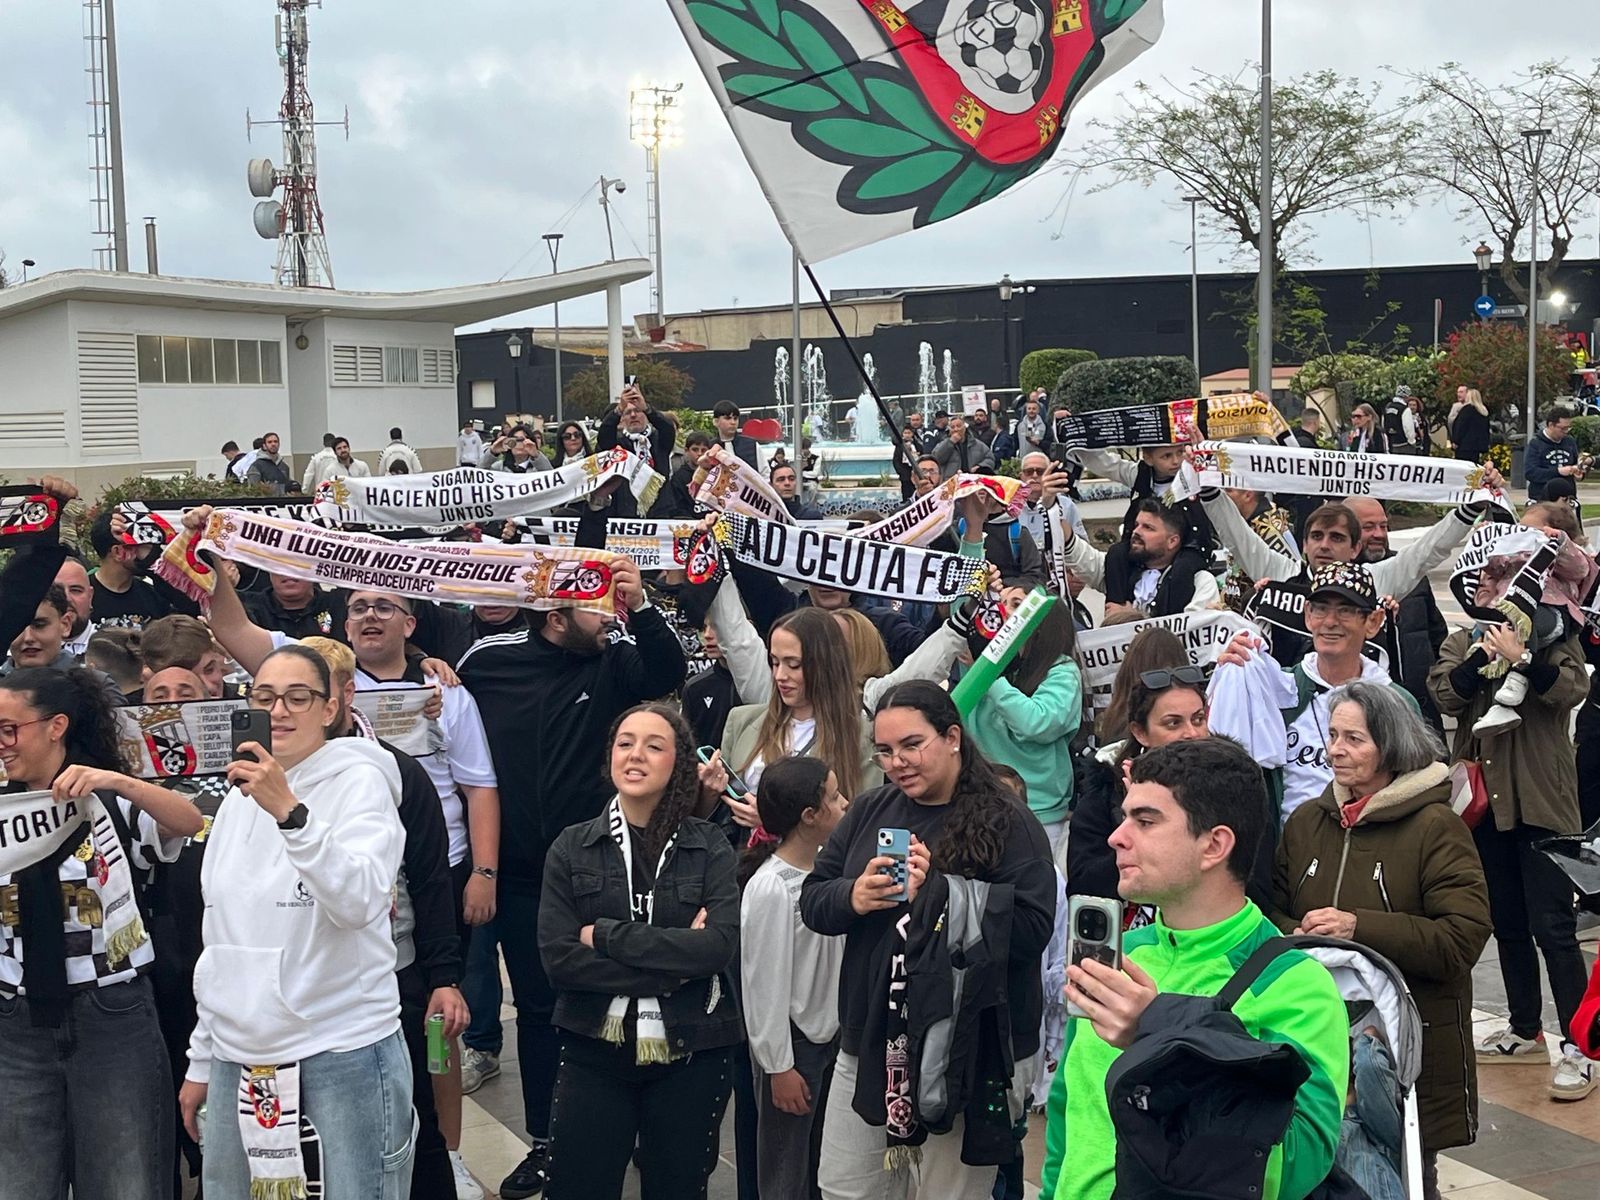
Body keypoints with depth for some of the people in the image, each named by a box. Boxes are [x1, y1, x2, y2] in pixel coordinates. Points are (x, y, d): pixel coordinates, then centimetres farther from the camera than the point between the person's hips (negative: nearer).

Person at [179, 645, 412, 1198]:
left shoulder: (360, 781, -5)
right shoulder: (240, 798, 12)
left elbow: (361, 901, -22)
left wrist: (291, 812, -31)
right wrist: (201, 1059, 19)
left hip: (344, 1049, -6)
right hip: (238, 1055, 6)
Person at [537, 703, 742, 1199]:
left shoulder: (710, 848, -1)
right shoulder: (573, 848, 0)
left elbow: (720, 945, -16)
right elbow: (558, 957, -10)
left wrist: (606, 935, -15)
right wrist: (673, 963, -16)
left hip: (690, 1053, 0)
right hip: (594, 1050, 0)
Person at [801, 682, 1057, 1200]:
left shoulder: (1008, 823, -9)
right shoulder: (869, 811, 7)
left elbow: (1032, 927, -18)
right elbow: (811, 900, 7)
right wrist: (851, 898, -15)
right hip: (871, 1040, 5)